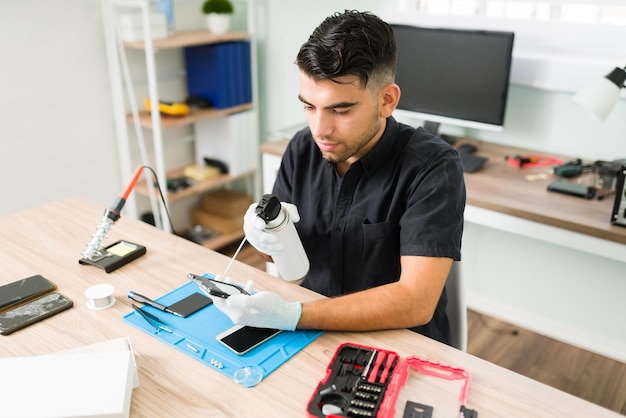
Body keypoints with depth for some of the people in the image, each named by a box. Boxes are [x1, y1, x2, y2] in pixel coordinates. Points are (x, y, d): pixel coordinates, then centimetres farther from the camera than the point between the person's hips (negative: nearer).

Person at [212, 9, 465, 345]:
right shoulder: (302, 149, -4)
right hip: (313, 336, 5)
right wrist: (266, 234, -17)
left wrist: (293, 316, -32)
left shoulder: (432, 167, -20)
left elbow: (416, 302, -26)